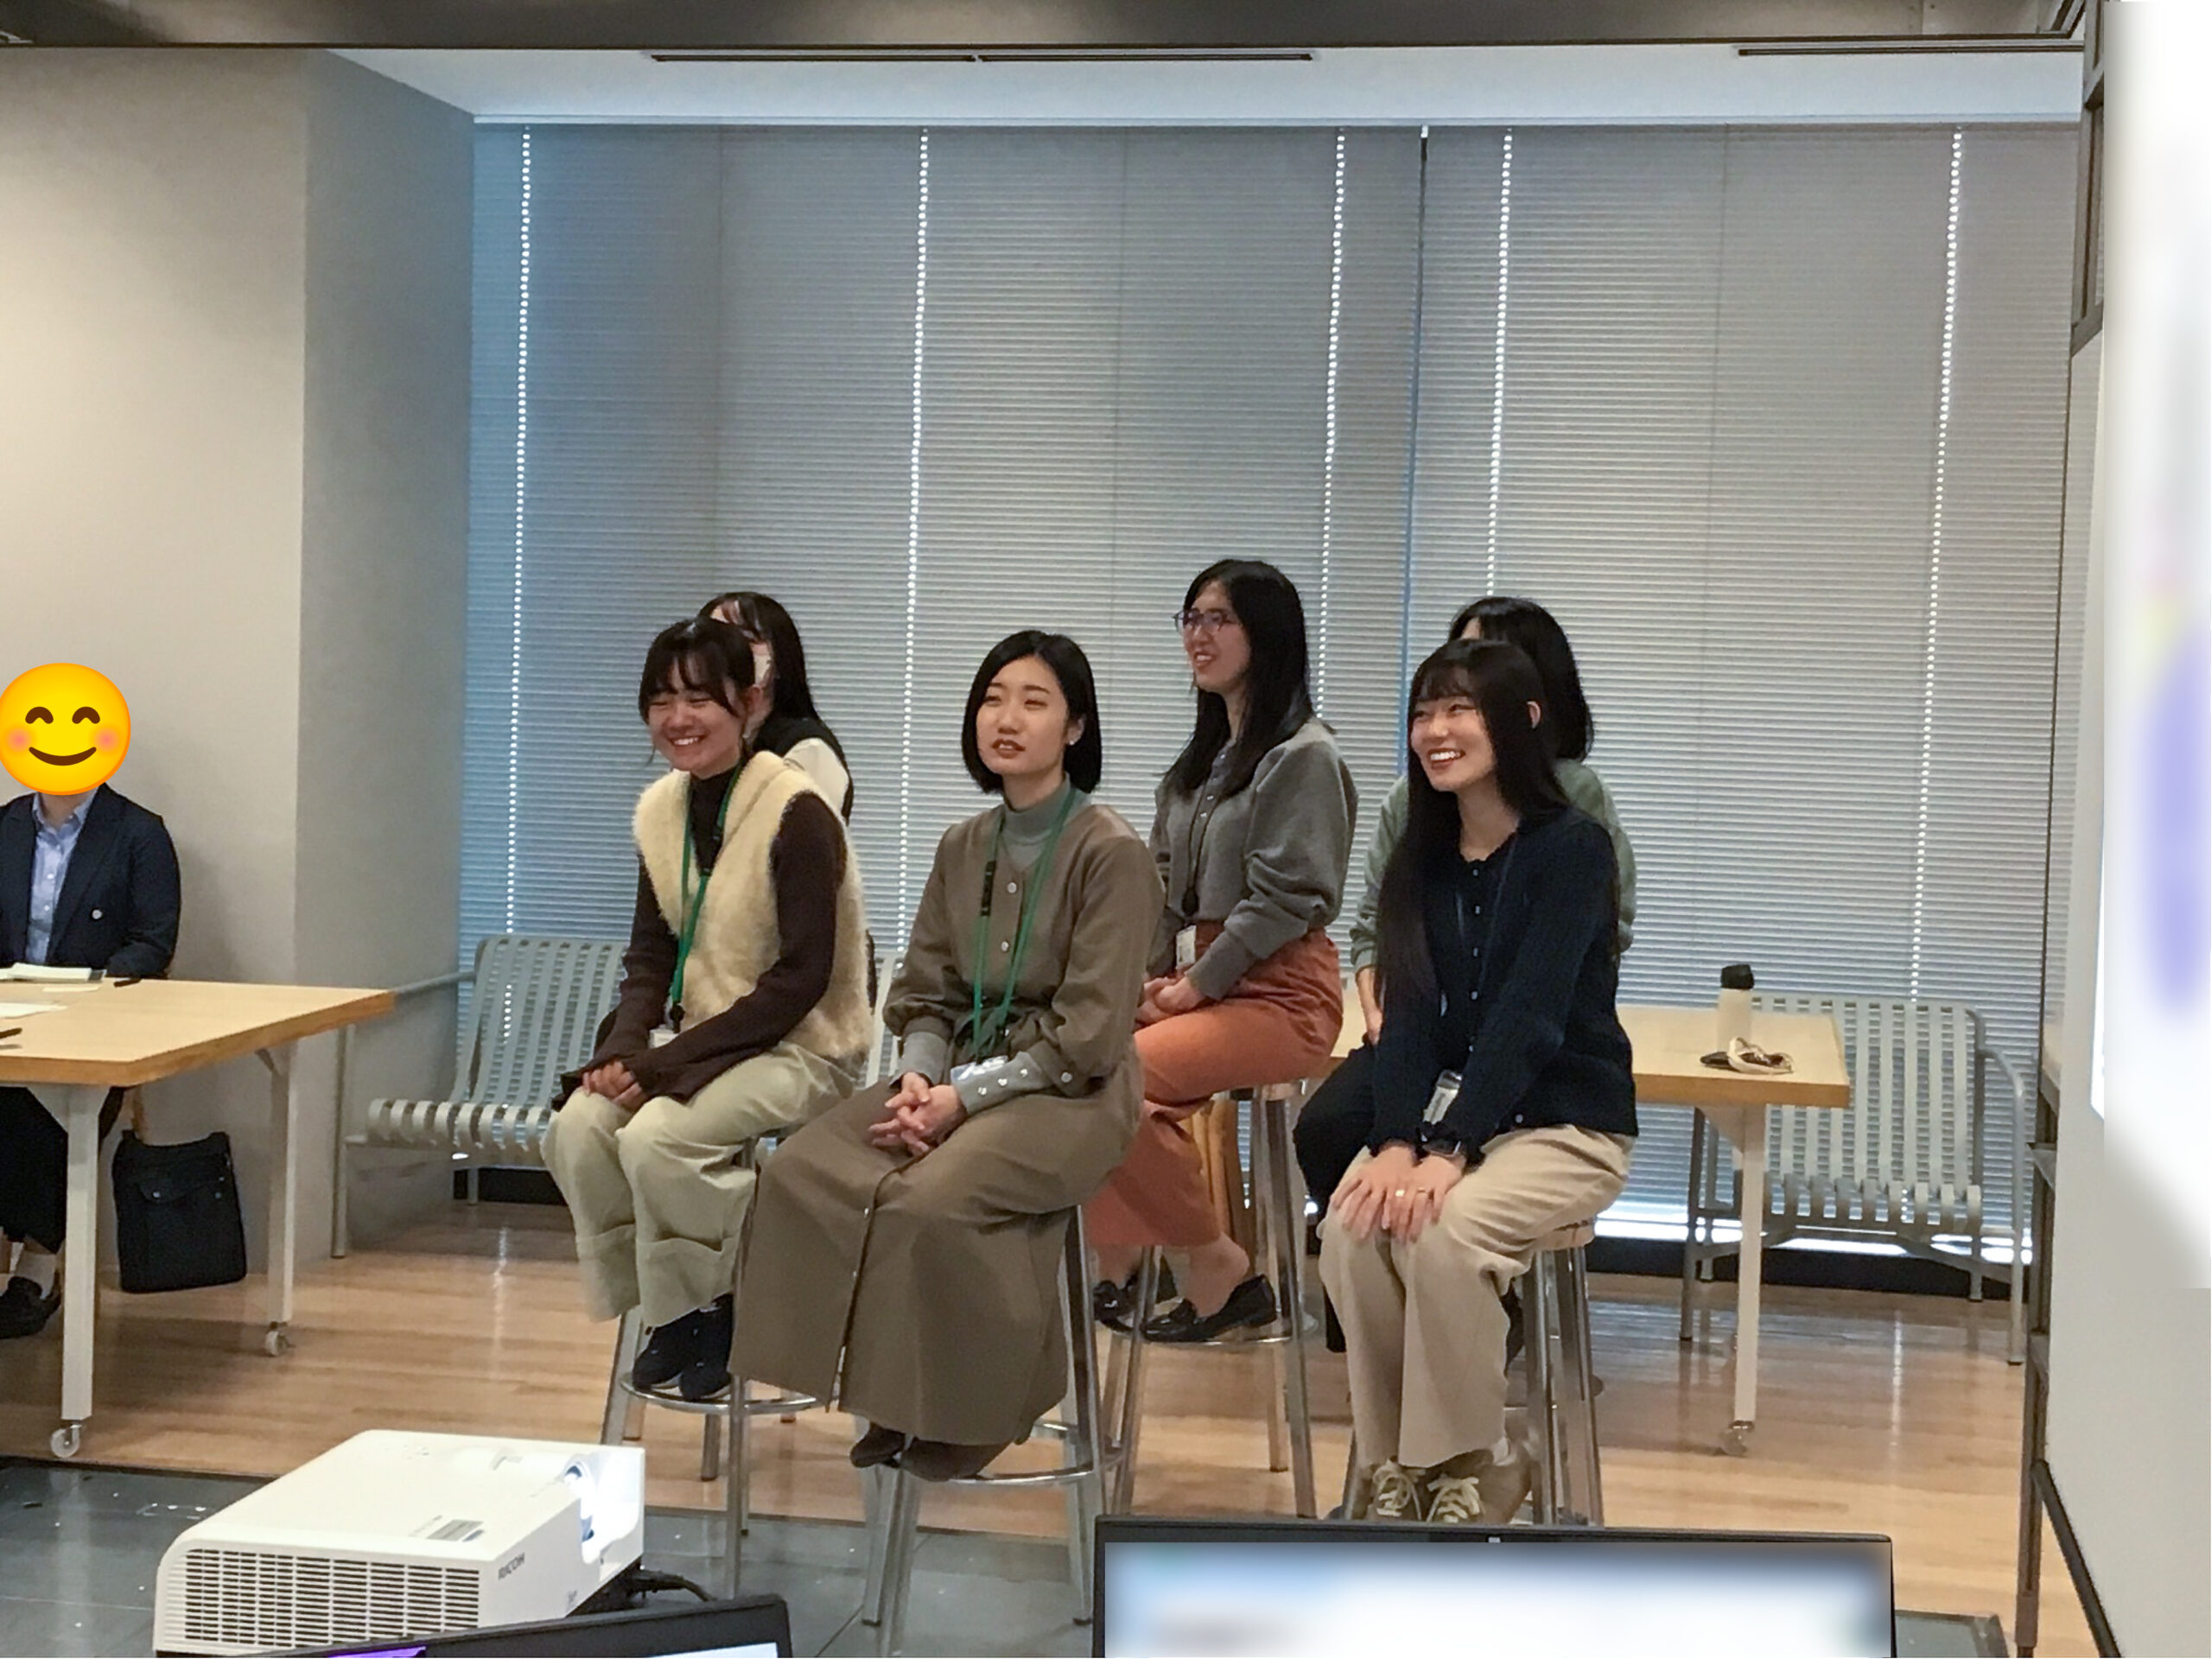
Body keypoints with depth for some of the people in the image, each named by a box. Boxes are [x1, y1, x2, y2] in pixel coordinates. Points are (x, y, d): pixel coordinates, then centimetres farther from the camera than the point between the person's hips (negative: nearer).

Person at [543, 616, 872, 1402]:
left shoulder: (797, 812, -16)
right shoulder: (660, 808, 6)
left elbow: (802, 977, -19)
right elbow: (651, 955, 11)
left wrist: (667, 1063, -21)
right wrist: (624, 1048, -10)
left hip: (800, 1047, -6)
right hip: (696, 1039, 7)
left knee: (656, 1135, -29)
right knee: (579, 1126, -19)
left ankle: (706, 1309, -4)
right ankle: (661, 1305, 1)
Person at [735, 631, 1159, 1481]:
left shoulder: (1111, 853, -10)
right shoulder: (964, 847, 9)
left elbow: (1085, 1034, -14)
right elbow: (924, 997, 11)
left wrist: (962, 1096, -19)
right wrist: (918, 1077, -10)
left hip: (1068, 1094, -6)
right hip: (958, 1073, 6)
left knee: (932, 1199, -32)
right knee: (802, 1171, -16)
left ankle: (982, 1404, -6)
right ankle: (895, 1396, -3)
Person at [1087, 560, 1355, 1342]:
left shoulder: (1303, 756, -7)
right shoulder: (1200, 761, 20)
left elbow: (1284, 897, -14)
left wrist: (1197, 983, -13)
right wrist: (1152, 975, 2)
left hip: (1278, 992, -8)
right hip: (1194, 978, 8)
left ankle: (1215, 1265, -11)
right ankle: (1115, 1261, -8)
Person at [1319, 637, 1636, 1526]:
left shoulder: (1573, 848, -10)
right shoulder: (1422, 860, 8)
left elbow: (1529, 1017, -20)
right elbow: (1407, 1014, -1)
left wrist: (1447, 1151, -29)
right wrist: (1396, 1142, -18)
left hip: (1566, 1124, -5)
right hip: (1448, 1109, 5)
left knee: (1444, 1229, -32)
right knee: (1351, 1226, -24)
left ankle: (1474, 1466, -11)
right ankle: (1395, 1464, -7)